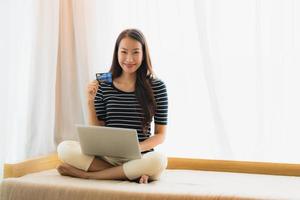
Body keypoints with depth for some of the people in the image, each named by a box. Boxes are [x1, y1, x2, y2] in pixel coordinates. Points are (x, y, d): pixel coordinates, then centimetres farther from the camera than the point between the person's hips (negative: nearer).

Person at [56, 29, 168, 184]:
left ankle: (86, 174, -20)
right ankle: (133, 174, -23)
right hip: (106, 156, 1)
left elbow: (160, 135, 3)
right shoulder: (104, 85, 4)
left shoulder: (156, 87, 1)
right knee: (64, 148, -24)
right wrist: (90, 102, -7)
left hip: (139, 158, -1)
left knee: (159, 160, -36)